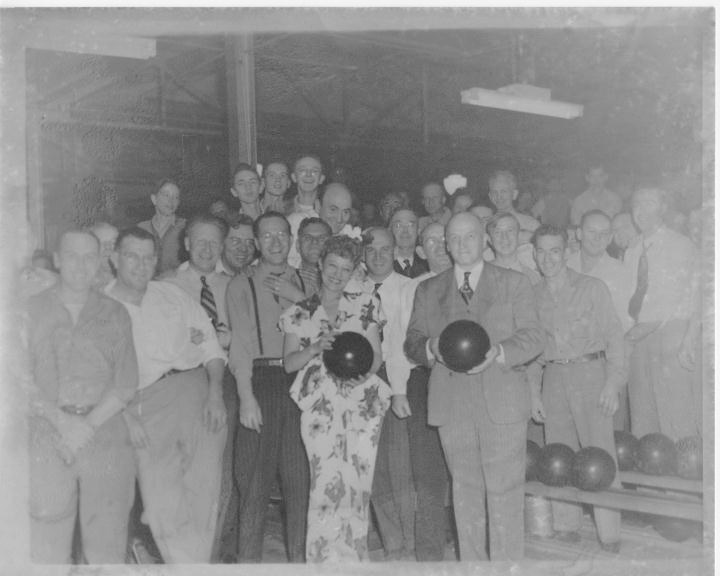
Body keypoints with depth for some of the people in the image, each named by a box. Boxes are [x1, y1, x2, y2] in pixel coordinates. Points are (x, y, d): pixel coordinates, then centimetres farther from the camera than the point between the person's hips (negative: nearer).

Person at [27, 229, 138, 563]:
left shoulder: (114, 314, 10)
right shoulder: (32, 311, 7)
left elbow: (126, 383, 3)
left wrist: (88, 424, -10)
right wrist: (61, 420, -12)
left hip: (105, 433, 1)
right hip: (46, 438, -1)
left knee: (107, 548, 1)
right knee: (46, 551, -1)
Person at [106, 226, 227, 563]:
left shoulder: (171, 295, 14)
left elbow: (211, 346, 13)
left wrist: (215, 393, -2)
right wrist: (126, 415, -11)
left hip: (196, 390, 2)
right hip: (144, 406, -2)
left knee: (203, 495, -3)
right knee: (163, 505, -8)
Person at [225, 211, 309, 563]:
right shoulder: (242, 285, 5)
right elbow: (241, 343, -4)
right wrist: (246, 397, -11)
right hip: (260, 380, -2)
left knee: (300, 475, 4)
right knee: (255, 476, -1)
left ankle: (299, 557, 15)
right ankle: (248, 558, 9)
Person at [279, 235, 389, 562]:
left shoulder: (364, 305, 12)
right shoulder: (299, 313, 10)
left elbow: (377, 354, 12)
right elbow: (289, 363, 5)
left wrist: (366, 370, -9)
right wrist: (317, 347, -12)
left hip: (362, 404, 1)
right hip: (320, 406, -1)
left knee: (357, 484, -1)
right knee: (327, 483, -10)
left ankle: (352, 555, 14)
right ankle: (325, 556, 3)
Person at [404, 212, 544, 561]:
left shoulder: (514, 284, 9)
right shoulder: (428, 291, 15)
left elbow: (533, 337, 2)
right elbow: (411, 342, 11)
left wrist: (498, 352, -17)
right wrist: (431, 347, -12)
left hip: (501, 403, -2)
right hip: (452, 406, 2)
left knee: (504, 492, -3)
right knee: (465, 492, 8)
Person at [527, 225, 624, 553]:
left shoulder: (592, 288, 3)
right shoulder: (532, 296, 11)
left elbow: (613, 336, 1)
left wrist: (613, 381, -8)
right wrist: (533, 391, 9)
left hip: (590, 373, -3)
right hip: (554, 378, 3)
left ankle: (610, 537, 0)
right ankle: (566, 529, 14)